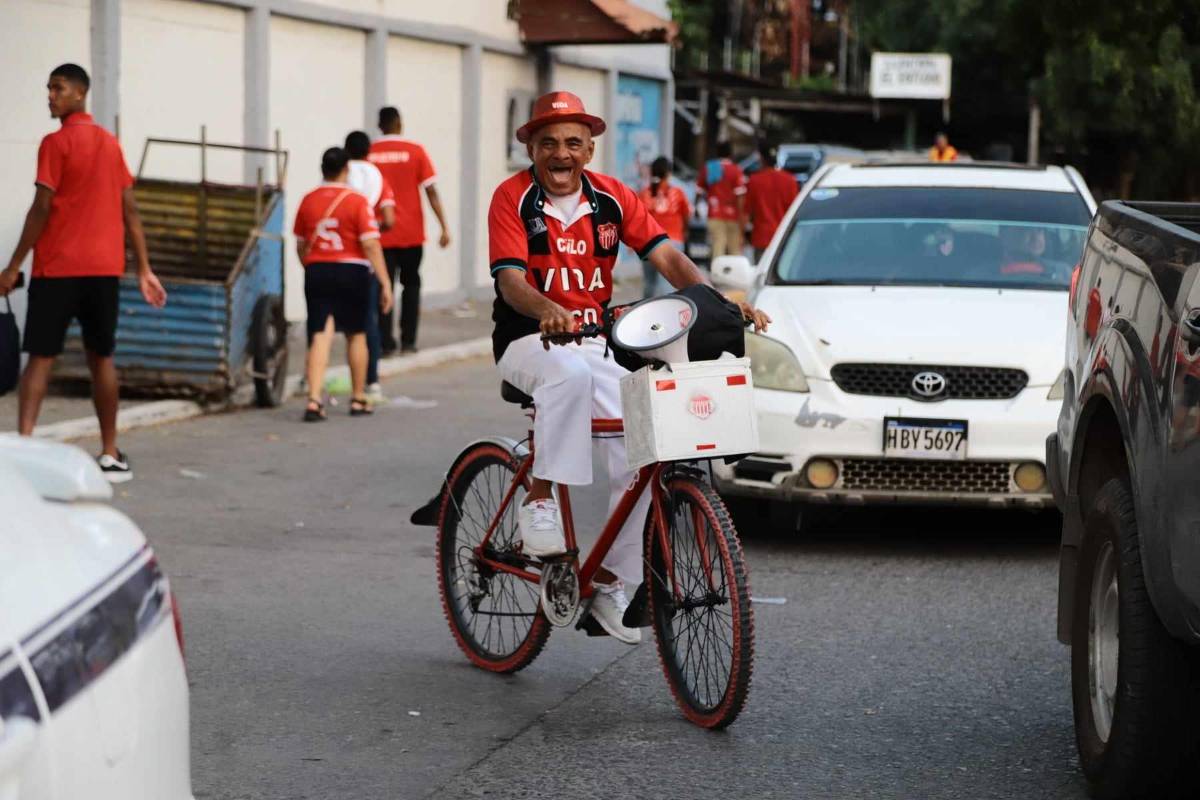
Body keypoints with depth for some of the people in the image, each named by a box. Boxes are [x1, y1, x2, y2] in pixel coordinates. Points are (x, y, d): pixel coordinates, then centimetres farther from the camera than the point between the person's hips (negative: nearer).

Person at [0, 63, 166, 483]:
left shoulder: (56, 143, -7)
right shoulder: (111, 144, 12)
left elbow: (41, 209, -12)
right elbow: (130, 211, 11)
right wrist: (144, 270, 13)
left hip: (57, 268, -5)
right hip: (104, 269, 5)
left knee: (40, 359, -6)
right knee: (101, 360, 11)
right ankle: (110, 456, 12)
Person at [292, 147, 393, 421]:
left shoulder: (308, 201, 3)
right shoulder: (357, 201, -9)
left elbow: (300, 245, 11)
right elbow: (371, 245, -14)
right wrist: (385, 283, -12)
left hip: (317, 272, 2)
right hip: (352, 271, -2)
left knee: (320, 337, -1)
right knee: (356, 336, 14)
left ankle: (314, 399, -15)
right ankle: (358, 400, 24)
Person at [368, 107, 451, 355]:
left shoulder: (368, 154, -2)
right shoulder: (415, 152, -4)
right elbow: (431, 191, -7)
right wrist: (444, 227, -4)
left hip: (382, 233, 0)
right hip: (411, 232, 0)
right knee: (411, 284, 14)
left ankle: (385, 343, -4)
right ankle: (408, 341, 9)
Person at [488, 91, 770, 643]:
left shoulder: (611, 198, 2)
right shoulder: (513, 198, -8)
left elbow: (666, 256, -7)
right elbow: (511, 280, -19)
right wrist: (548, 310, -42)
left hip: (597, 344, 4)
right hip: (528, 343, -4)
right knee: (572, 371, -40)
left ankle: (612, 582, 4)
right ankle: (539, 500, -30)